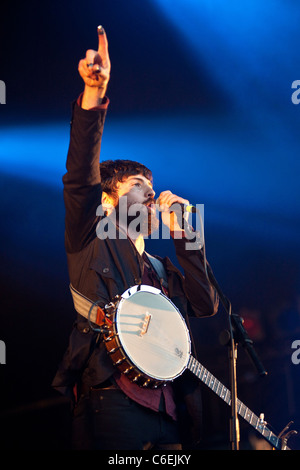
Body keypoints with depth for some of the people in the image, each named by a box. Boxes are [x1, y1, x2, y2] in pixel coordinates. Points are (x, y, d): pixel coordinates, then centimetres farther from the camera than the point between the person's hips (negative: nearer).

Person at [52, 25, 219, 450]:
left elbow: (204, 305, 13)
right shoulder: (93, 241, 13)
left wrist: (179, 232, 14)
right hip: (112, 398, -6)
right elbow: (81, 174, -2)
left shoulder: (163, 269, 29)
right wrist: (94, 92, -14)